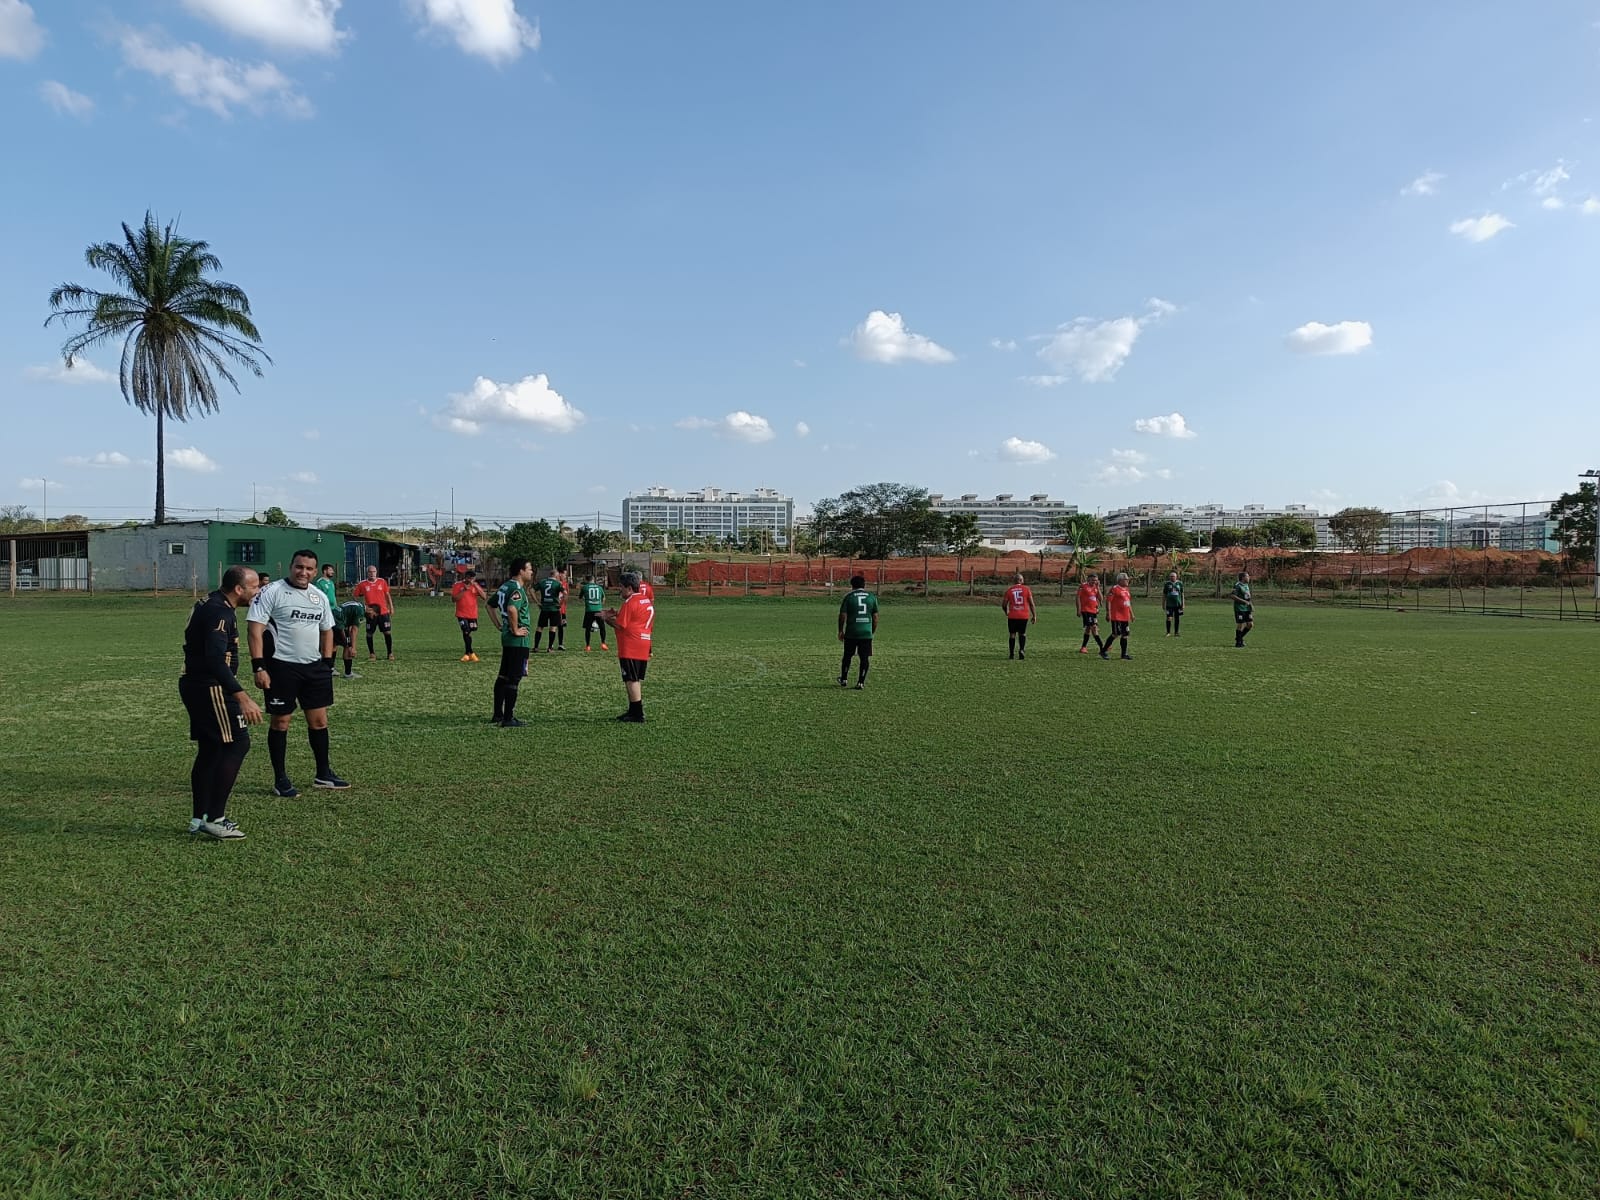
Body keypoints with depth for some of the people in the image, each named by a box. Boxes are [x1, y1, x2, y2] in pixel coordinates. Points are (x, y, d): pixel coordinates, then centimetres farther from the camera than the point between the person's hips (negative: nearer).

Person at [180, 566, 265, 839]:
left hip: (194, 684, 11)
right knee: (238, 743, -9)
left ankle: (199, 817, 22)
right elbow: (216, 660, -30)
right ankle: (214, 818, -8)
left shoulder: (211, 605, 14)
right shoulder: (220, 613, -19)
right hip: (209, 687, -11)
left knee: (209, 749, 15)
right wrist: (242, 697, -34)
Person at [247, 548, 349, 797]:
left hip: (314, 667, 6)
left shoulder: (320, 597, 11)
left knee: (319, 720, 10)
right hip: (282, 667, -6)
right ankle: (280, 780, 14)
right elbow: (255, 629, -13)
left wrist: (327, 663, 12)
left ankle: (324, 774, 24)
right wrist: (259, 667, -18)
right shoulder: (272, 592, -9)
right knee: (281, 722, 3)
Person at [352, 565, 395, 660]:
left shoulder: (382, 582, 5)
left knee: (387, 632, 0)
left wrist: (391, 607, 10)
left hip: (383, 612, 1)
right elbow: (355, 595, 7)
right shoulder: (362, 584, 0)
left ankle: (390, 653, 9)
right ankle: (371, 654, 19)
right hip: (370, 613, -1)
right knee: (369, 634, 4)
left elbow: (387, 595, 12)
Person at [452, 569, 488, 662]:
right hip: (462, 614, -3)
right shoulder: (458, 585, -3)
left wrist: (476, 586, -15)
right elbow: (454, 598, -10)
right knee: (466, 632, -12)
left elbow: (484, 597, -7)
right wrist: (464, 590, -18)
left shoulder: (476, 586, 4)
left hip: (473, 615, 3)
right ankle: (471, 653, -2)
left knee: (469, 633, 9)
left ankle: (466, 653, 23)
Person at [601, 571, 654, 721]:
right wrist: (617, 613, 13)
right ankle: (634, 711, 23)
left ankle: (637, 715, -5)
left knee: (631, 681, -5)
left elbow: (620, 625, -13)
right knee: (638, 680, 15)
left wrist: (606, 618, 2)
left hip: (630, 649, -9)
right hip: (643, 648, 9)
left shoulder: (629, 603, -15)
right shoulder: (647, 600, 14)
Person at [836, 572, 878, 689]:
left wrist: (840, 631, 7)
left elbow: (842, 615, -4)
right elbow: (875, 616, 6)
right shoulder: (872, 597, 6)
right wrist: (873, 631, 16)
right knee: (865, 658, 5)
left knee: (847, 656, 15)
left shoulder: (848, 596, -1)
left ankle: (844, 679, 25)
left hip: (851, 632, -1)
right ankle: (861, 682, 1)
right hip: (866, 633, 1)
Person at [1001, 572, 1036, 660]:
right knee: (1022, 633, 14)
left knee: (1012, 634, 10)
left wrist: (1006, 612, 23)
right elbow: (1031, 603, -1)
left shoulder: (1009, 590, 1)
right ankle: (1022, 649, -9)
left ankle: (1011, 654, 9)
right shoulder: (1026, 589, 0)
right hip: (1024, 616, 0)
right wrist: (1034, 615, 7)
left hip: (1012, 616, 0)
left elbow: (1004, 604, 3)